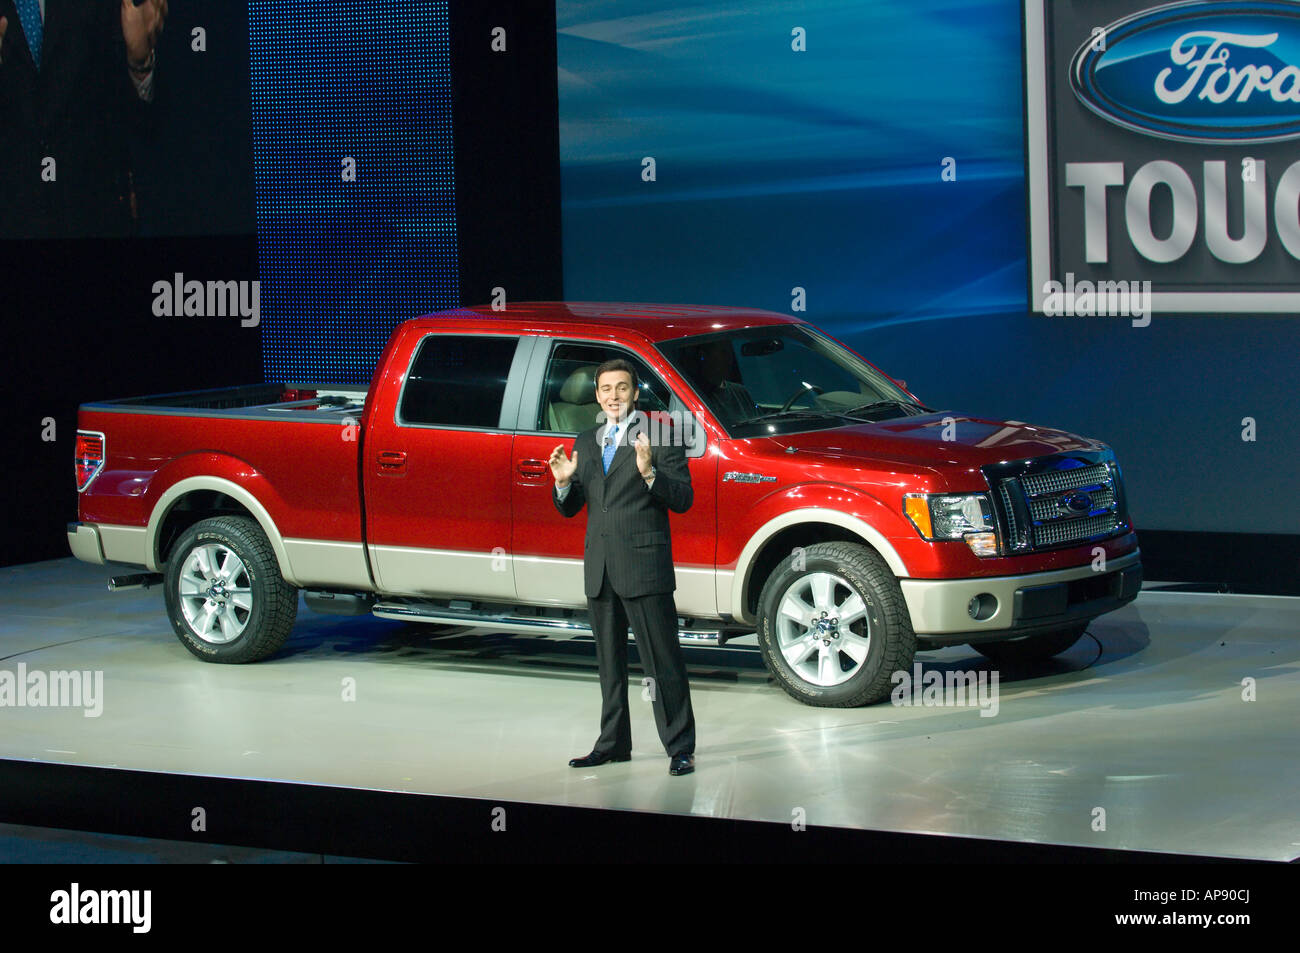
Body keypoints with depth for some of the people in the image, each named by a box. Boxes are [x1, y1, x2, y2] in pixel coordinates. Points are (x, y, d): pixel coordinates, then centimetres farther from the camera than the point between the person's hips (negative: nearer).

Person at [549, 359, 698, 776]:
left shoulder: (659, 436, -2)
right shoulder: (586, 442, 15)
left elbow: (683, 499, -9)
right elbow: (570, 508, 16)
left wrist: (649, 473, -25)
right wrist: (563, 482, -5)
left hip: (644, 567, -6)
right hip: (600, 569, 6)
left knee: (663, 662, -6)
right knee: (609, 662, 14)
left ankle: (680, 749, -3)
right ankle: (613, 743, 23)